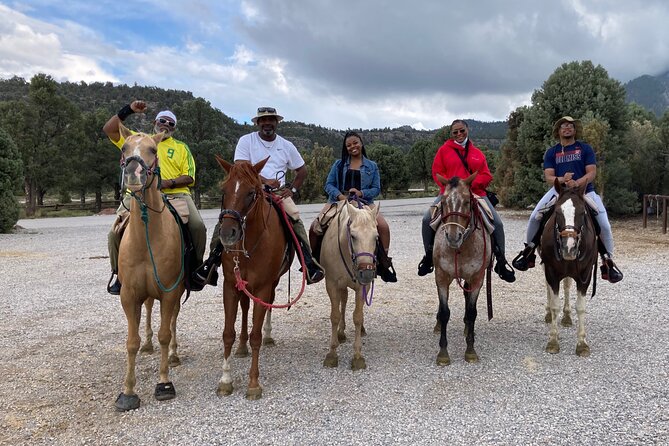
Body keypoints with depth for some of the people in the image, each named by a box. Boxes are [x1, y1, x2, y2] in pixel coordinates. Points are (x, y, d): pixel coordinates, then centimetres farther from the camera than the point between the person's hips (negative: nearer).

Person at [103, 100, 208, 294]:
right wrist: (128, 110, 5)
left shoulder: (181, 148, 21)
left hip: (175, 193, 0)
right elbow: (109, 129, 12)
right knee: (116, 232, -18)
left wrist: (169, 182, -10)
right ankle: (118, 273, 5)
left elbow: (189, 178, 10)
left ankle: (196, 268, -3)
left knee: (198, 226, -23)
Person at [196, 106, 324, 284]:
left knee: (295, 218, -21)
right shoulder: (246, 141, 3)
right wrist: (265, 180, -20)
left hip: (278, 192, 2)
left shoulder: (287, 146, 12)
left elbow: (302, 171, 20)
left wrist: (293, 189, 3)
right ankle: (213, 259, -14)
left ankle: (309, 263, -16)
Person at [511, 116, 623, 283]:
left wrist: (577, 183, -25)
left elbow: (592, 173, -5)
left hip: (584, 190, -1)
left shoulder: (585, 149, 5)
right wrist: (562, 179, -24)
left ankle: (608, 261, 4)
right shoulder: (551, 152, 9)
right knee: (534, 217, -14)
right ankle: (528, 251, 5)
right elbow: (548, 176, -1)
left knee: (604, 224, -13)